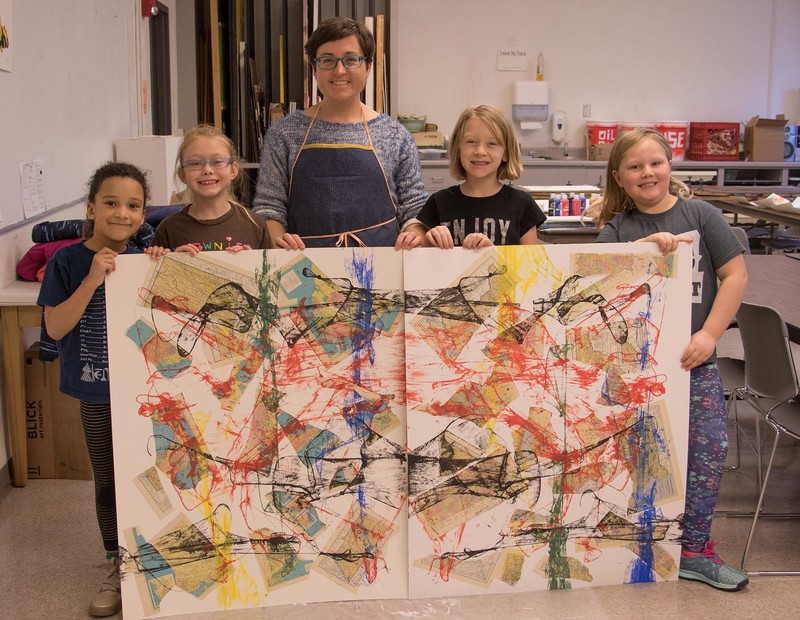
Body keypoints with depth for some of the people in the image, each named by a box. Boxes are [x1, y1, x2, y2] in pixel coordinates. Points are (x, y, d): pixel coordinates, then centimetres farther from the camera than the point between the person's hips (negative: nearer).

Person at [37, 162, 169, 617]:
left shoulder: (145, 260, -3)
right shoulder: (68, 262, -7)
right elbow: (55, 327, -12)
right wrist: (92, 280, -23)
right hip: (99, 394, 0)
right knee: (109, 481, 11)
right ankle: (120, 567, 28)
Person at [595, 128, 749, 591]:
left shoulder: (701, 215, 1)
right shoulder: (617, 228, 5)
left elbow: (735, 275, -3)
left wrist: (709, 335, -11)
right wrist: (647, 245, -22)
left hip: (694, 356, 0)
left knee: (711, 445, -5)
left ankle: (695, 549, 8)